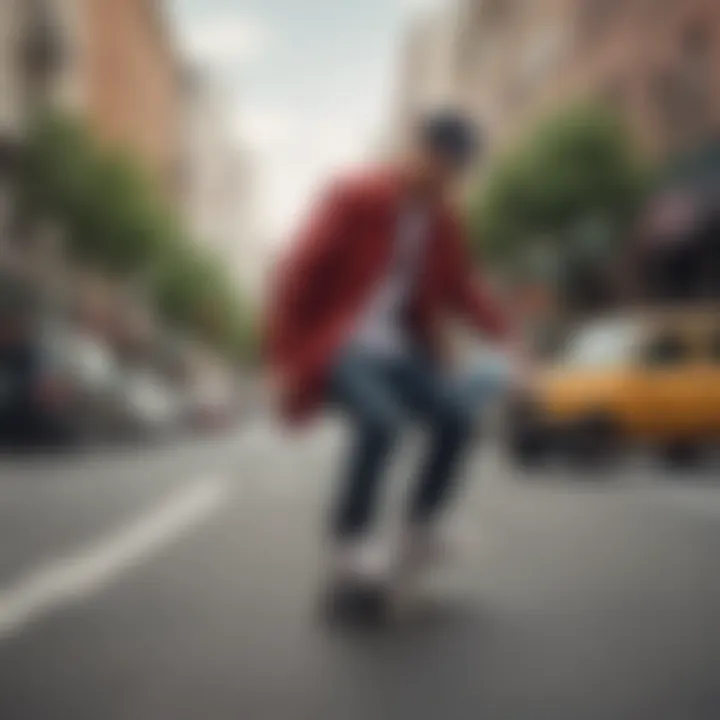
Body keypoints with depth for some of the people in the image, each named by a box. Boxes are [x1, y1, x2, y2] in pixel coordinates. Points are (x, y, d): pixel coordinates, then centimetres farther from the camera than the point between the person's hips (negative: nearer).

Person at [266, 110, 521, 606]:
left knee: (457, 418, -18)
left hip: (396, 349, 6)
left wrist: (504, 330, -5)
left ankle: (419, 538, -1)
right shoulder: (353, 199, -10)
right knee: (382, 420, -33)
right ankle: (348, 546, -18)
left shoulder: (443, 220, 7)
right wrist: (287, 361, -13)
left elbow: (460, 288, 14)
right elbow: (299, 275, -10)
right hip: (338, 345, -6)